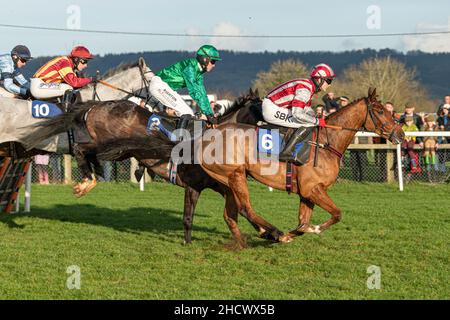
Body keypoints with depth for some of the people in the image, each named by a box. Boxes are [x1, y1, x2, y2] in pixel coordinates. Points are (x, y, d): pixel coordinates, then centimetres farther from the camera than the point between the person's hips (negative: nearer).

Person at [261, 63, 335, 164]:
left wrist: (320, 120, 7)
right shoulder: (304, 89, -21)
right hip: (272, 109, -11)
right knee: (308, 125, -15)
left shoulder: (310, 87, 11)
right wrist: (317, 121, -17)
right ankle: (286, 153, -20)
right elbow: (297, 113, -28)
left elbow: (308, 110, 21)